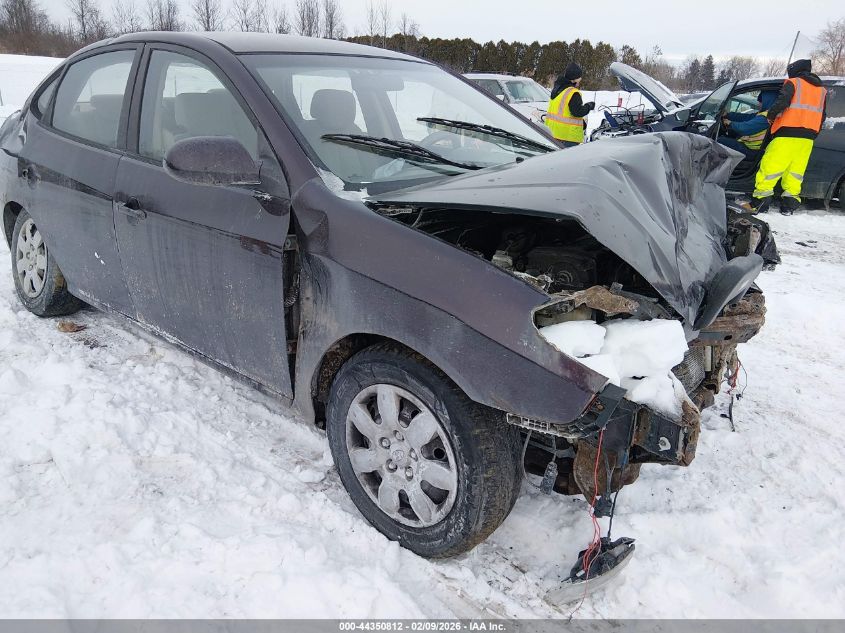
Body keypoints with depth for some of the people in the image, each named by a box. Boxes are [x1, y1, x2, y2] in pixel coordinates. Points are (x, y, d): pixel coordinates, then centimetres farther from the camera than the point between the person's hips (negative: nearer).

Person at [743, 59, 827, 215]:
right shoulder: (821, 89, 24)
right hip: (808, 137, 6)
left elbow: (782, 101, -14)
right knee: (795, 170, 10)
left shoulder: (793, 83, 3)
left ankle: (758, 204, -10)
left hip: (788, 134, -6)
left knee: (770, 167, -6)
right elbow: (821, 117, 24)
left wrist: (771, 116, 1)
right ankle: (789, 205, 9)